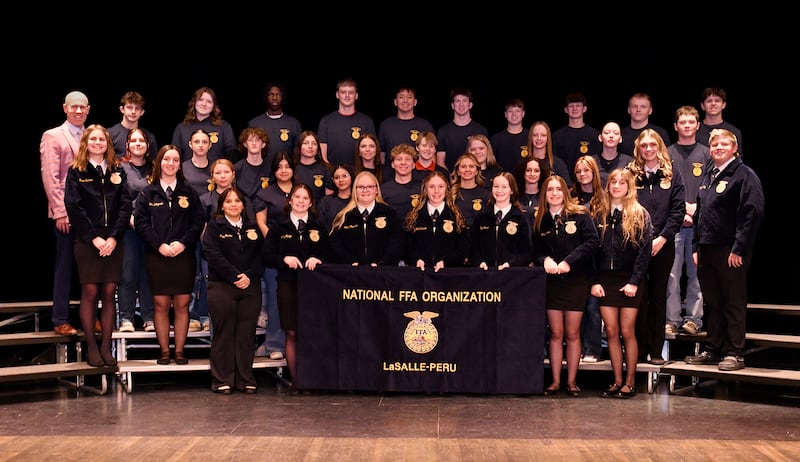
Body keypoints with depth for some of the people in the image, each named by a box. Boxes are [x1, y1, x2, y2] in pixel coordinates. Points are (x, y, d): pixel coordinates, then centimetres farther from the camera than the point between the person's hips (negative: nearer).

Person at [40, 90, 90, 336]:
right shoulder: (53, 137, -1)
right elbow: (50, 178, -8)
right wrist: (60, 212, -14)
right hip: (66, 213, -5)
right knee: (65, 266, 0)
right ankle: (61, 321, 6)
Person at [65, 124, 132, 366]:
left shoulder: (117, 171, 11)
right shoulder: (76, 171, 3)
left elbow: (125, 205, 4)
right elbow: (74, 207, -5)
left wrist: (114, 237, -8)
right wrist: (94, 238, -12)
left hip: (113, 241, 3)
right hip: (87, 241, -2)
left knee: (109, 292, 1)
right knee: (90, 292, -2)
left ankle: (106, 346, 6)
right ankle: (91, 348, 3)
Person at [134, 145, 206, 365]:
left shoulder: (189, 192, 8)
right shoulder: (148, 193, 6)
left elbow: (198, 221, 3)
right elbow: (141, 222, 0)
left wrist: (183, 243, -10)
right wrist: (159, 245, -11)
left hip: (184, 255, 1)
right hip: (157, 256, -1)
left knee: (182, 305, 1)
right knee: (161, 304, 0)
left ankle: (179, 350, 7)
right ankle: (164, 350, 7)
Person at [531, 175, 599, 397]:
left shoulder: (580, 215, -1)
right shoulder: (540, 221, 8)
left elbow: (592, 241, -11)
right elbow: (535, 251, 8)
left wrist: (568, 262, -18)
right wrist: (545, 260, -15)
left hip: (576, 280, -2)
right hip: (551, 281, 3)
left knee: (572, 334, 2)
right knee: (555, 333, 4)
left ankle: (572, 381, 10)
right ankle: (555, 381, 9)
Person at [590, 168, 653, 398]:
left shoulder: (640, 214, 0)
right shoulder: (599, 214, 9)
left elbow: (645, 250, -5)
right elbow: (592, 249, 7)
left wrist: (634, 282, -12)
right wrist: (594, 281, -2)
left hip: (629, 280, -3)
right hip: (605, 280, 3)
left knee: (627, 331, -2)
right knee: (611, 331, 3)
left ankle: (630, 382, 6)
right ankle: (617, 381, 10)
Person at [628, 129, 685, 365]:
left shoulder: (672, 174, 6)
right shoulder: (630, 174, 6)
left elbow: (678, 210, 0)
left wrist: (662, 238, -9)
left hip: (663, 245, 0)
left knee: (658, 296, 5)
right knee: (639, 297, 0)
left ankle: (656, 351, 8)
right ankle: (640, 348, 6)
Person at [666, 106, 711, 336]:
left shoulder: (706, 154, 8)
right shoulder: (668, 154, 8)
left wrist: (696, 207, -9)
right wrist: (680, 211, -6)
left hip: (700, 222, 0)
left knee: (696, 271, 1)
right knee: (672, 273, -2)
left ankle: (694, 317, 7)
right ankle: (672, 319, 2)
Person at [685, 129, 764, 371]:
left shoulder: (744, 175, -8)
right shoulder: (707, 177, 17)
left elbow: (752, 213, -16)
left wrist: (739, 248, -19)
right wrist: (696, 247, 14)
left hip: (731, 251, -8)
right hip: (707, 249, 8)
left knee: (734, 303, -1)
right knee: (711, 303, 13)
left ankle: (734, 353, 4)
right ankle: (712, 350, 20)